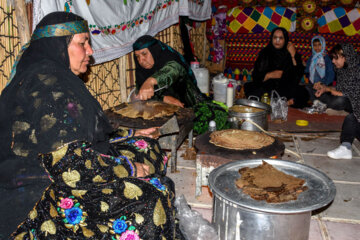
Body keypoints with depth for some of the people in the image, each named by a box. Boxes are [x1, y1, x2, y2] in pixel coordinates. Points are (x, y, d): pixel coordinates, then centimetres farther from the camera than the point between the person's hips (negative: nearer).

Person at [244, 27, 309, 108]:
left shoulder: (289, 54, 10)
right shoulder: (264, 53, 11)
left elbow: (298, 76, -4)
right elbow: (255, 76, 7)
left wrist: (293, 55, -7)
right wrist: (269, 75, -11)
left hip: (287, 89, -1)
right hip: (266, 88, 1)